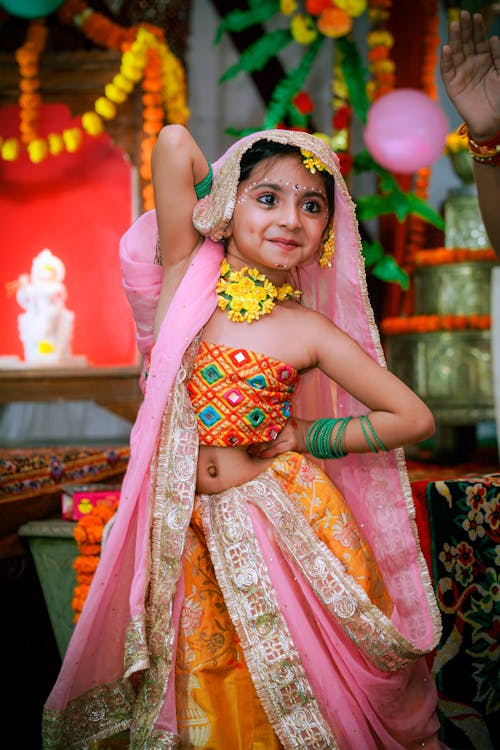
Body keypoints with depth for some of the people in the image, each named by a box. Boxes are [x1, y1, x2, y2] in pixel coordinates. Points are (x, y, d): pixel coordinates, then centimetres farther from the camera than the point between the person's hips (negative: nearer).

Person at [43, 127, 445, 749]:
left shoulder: (309, 330, -5)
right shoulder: (187, 276, -3)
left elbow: (415, 418, -1)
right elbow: (174, 141, -10)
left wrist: (306, 436, -3)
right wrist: (221, 214, 5)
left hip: (284, 523, -1)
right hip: (186, 528, 1)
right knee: (201, 700, 12)